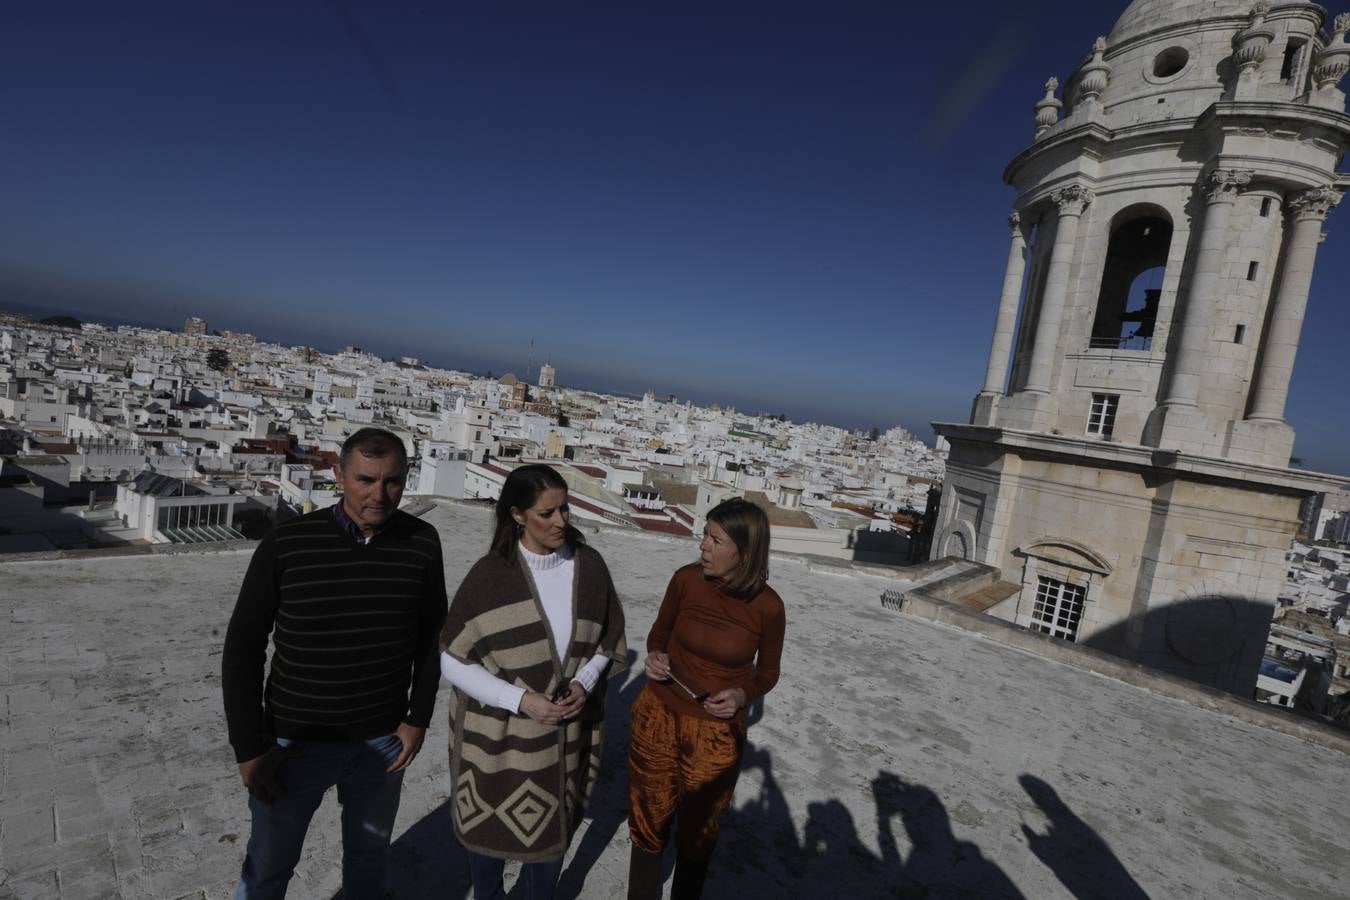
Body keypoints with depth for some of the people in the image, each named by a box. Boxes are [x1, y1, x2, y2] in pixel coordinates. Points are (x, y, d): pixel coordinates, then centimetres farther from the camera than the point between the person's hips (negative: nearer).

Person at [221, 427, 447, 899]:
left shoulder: (422, 543, -11)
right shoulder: (287, 543, -17)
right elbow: (242, 650, -8)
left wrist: (418, 718, 0)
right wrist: (249, 748, -8)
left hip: (383, 739, 2)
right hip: (296, 740, -1)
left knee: (369, 851, 22)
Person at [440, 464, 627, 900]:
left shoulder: (589, 565, -9)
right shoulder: (490, 574, -17)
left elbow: (606, 640, 4)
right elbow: (453, 661, -12)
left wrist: (584, 684, -13)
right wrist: (520, 699, -19)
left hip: (565, 734, 2)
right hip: (497, 735, -1)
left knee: (552, 830, 20)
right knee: (489, 831, 20)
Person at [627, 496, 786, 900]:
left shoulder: (768, 607, -17)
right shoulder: (686, 579, -13)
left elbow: (767, 674, -1)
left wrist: (741, 695, -21)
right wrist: (655, 656, -16)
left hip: (716, 733, -1)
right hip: (658, 718, 2)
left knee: (696, 833, 19)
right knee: (647, 824, 19)